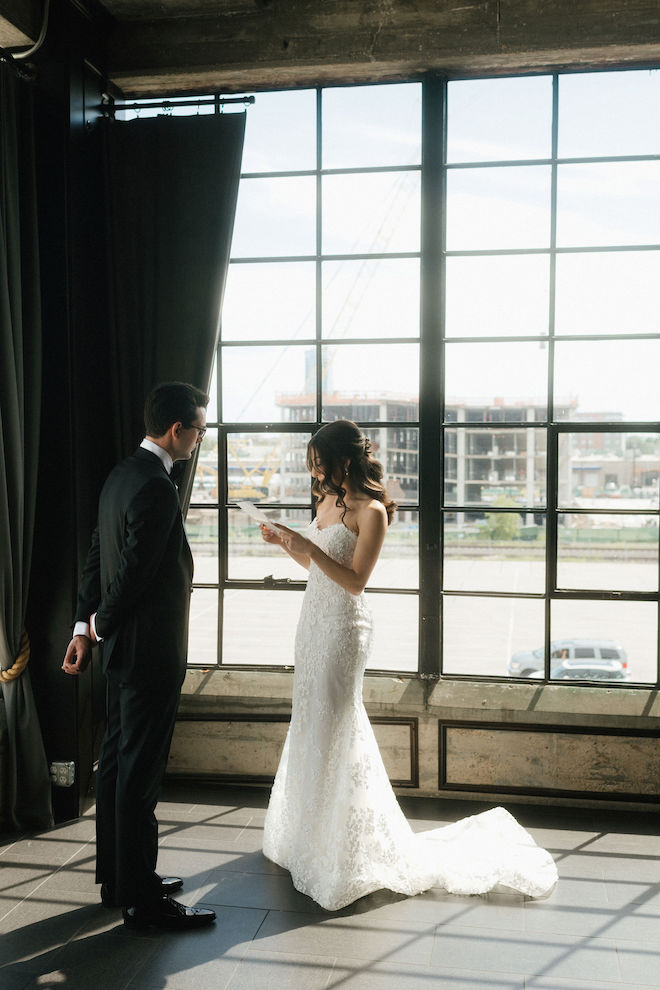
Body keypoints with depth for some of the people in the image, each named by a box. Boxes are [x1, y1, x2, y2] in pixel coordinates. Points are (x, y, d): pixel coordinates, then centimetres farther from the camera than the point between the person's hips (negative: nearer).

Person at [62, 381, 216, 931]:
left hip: (124, 648, 10)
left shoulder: (124, 473, 10)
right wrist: (98, 628, -5)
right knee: (140, 775, 0)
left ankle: (118, 878, 32)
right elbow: (132, 572, -22)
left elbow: (98, 555, 11)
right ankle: (142, 901, 13)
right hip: (151, 651, -10)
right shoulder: (157, 488, -22)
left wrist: (85, 627, 8)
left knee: (118, 763, 18)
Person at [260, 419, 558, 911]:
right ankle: (313, 832, 35)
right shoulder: (328, 502, 9)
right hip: (314, 620, 9)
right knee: (311, 725, 17)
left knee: (334, 731, -1)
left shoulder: (370, 511, -16)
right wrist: (286, 543, 6)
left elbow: (355, 580, -19)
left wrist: (309, 547, -24)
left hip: (342, 628, -9)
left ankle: (343, 853, 15)